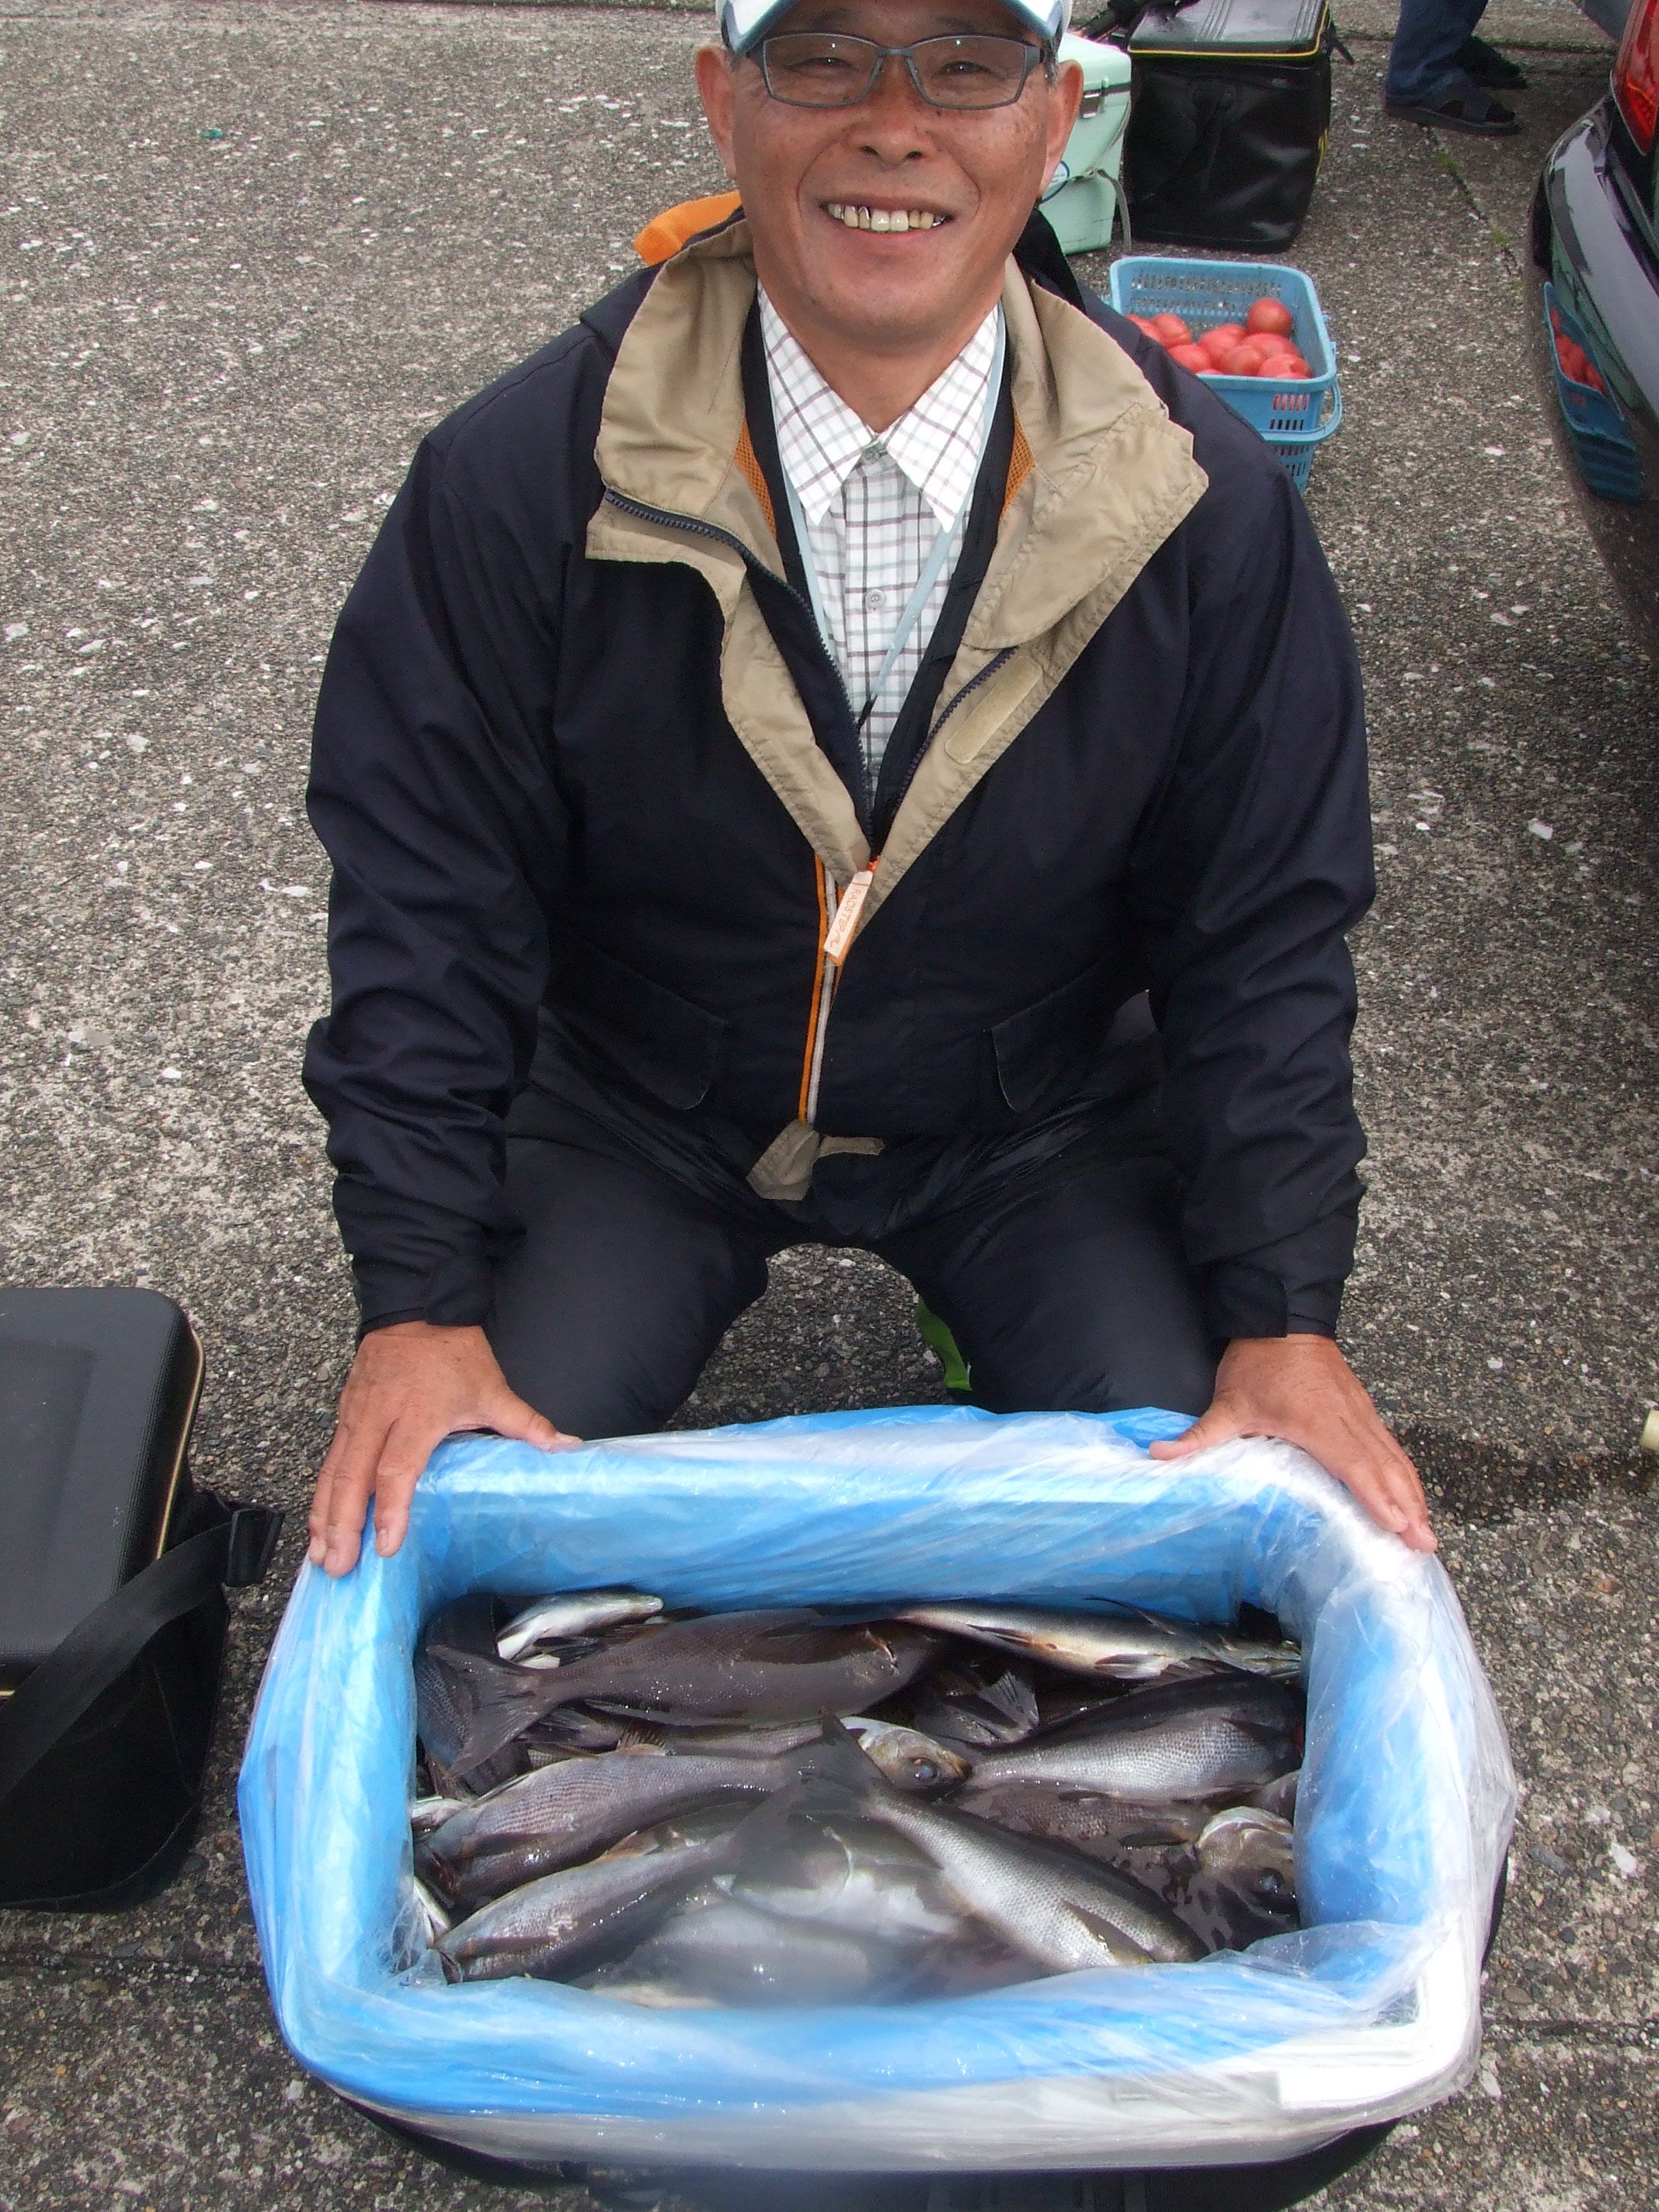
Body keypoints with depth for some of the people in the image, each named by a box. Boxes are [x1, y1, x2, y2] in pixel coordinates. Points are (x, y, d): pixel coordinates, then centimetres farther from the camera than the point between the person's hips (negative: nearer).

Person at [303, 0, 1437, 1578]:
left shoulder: (1208, 504, -14)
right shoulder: (519, 478, -18)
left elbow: (1265, 933, -7)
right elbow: (423, 901, -12)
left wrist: (1285, 1319, -13)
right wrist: (419, 1305, -16)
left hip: (1038, 1124, 1)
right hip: (637, 1117, 0)